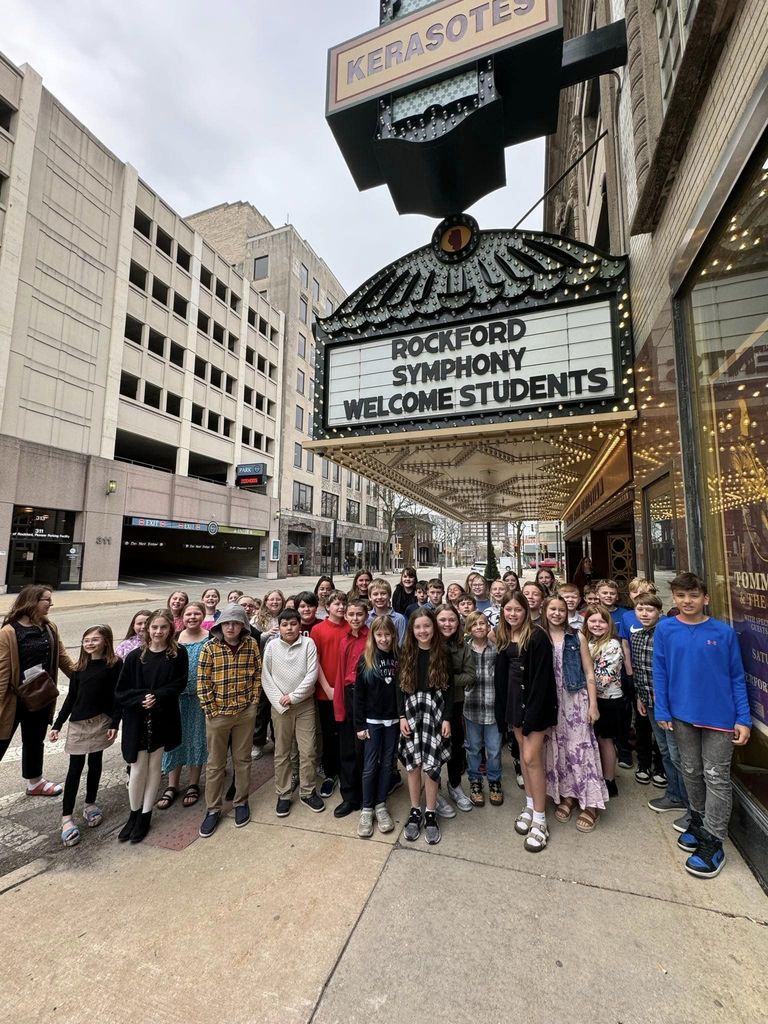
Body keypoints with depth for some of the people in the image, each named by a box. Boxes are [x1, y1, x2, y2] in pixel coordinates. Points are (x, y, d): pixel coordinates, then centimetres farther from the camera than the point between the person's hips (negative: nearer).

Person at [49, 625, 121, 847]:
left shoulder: (114, 665, -10)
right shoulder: (80, 667, 3)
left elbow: (116, 696, -10)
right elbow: (71, 697, 8)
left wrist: (114, 724, -13)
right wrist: (57, 725, 6)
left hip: (101, 722, -2)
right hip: (78, 723, 2)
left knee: (95, 763, 12)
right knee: (75, 767, 4)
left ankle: (90, 804, 31)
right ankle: (66, 817, 12)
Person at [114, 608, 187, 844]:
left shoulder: (178, 654, -8)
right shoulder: (135, 656, -5)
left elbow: (178, 685, -8)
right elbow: (121, 691, -3)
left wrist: (156, 697, -21)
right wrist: (142, 697, -17)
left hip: (163, 719, 0)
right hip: (136, 720, 0)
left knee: (154, 767, 12)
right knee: (137, 769, 7)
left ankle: (145, 816, 30)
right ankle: (134, 813, 31)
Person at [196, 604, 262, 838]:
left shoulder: (251, 645, -6)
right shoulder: (210, 647, -11)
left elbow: (257, 674, 1)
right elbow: (202, 681, -8)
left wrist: (254, 701, -2)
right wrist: (210, 709, -9)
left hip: (245, 712, 1)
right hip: (218, 713, -1)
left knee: (243, 759, 15)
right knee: (215, 763, 13)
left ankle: (241, 802, 34)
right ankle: (213, 809, 30)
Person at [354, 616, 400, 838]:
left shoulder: (399, 657, -5)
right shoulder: (366, 659, -8)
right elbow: (358, 694, -5)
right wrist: (359, 725, -6)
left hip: (393, 719, 2)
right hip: (372, 720, -1)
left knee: (387, 764, 12)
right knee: (370, 766, 5)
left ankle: (381, 806, 28)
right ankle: (367, 810, 21)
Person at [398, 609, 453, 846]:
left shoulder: (443, 654, -2)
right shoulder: (406, 655, 1)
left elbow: (449, 689, -1)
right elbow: (400, 688, 3)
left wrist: (447, 718, -5)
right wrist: (402, 716, -3)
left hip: (435, 711, -1)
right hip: (411, 712, 2)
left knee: (430, 764, -1)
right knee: (413, 763, 7)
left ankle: (430, 814, 18)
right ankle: (415, 811, 25)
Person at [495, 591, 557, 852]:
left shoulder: (537, 637, -15)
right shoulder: (503, 637, 5)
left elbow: (542, 677, -18)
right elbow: (501, 675, 8)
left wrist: (532, 714, -19)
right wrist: (503, 709, 6)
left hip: (535, 702, -6)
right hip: (513, 700, 6)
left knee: (532, 757, -5)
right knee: (523, 753, 16)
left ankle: (540, 820, 10)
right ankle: (530, 806, 31)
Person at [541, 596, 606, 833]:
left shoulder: (577, 638, 1)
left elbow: (589, 673, 2)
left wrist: (593, 704, -3)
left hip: (576, 700, -1)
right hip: (550, 702, 1)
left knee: (580, 747, 1)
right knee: (556, 748, 9)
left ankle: (590, 803, 13)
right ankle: (566, 795, 25)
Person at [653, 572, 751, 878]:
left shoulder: (724, 632, -7)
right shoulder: (665, 629, -6)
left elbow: (737, 678, -2)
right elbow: (659, 673, -2)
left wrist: (743, 719, -6)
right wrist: (662, 712, -4)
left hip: (719, 715, -1)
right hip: (682, 714, 2)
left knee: (716, 776, 6)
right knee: (691, 771, 17)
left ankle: (713, 842, 19)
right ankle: (698, 819, 39)